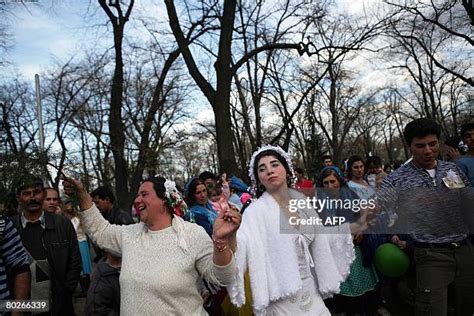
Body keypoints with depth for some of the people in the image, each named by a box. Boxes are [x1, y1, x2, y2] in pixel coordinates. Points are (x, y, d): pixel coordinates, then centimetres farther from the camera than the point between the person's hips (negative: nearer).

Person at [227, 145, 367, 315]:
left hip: (310, 289, 5)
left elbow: (321, 237, 14)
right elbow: (243, 242, -33)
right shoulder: (256, 211, -17)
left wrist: (356, 225, 18)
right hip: (282, 298, -5)